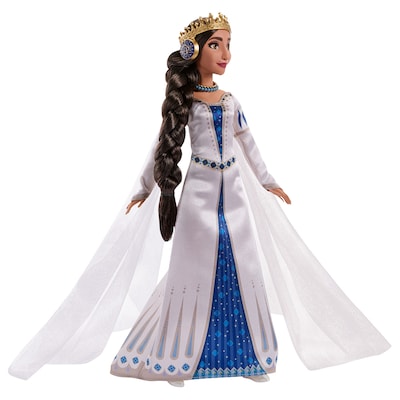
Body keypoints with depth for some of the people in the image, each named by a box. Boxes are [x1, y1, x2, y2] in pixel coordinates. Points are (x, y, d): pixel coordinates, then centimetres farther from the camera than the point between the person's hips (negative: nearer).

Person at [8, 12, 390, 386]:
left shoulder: (230, 100, 10)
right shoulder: (183, 100, -2)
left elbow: (248, 144, 18)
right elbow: (163, 147, 3)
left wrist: (267, 181, 22)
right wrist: (143, 188, 5)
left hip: (234, 190, 4)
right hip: (200, 190, -4)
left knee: (242, 267, 6)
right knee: (197, 267, 1)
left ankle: (247, 351, 21)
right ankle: (180, 355, 18)